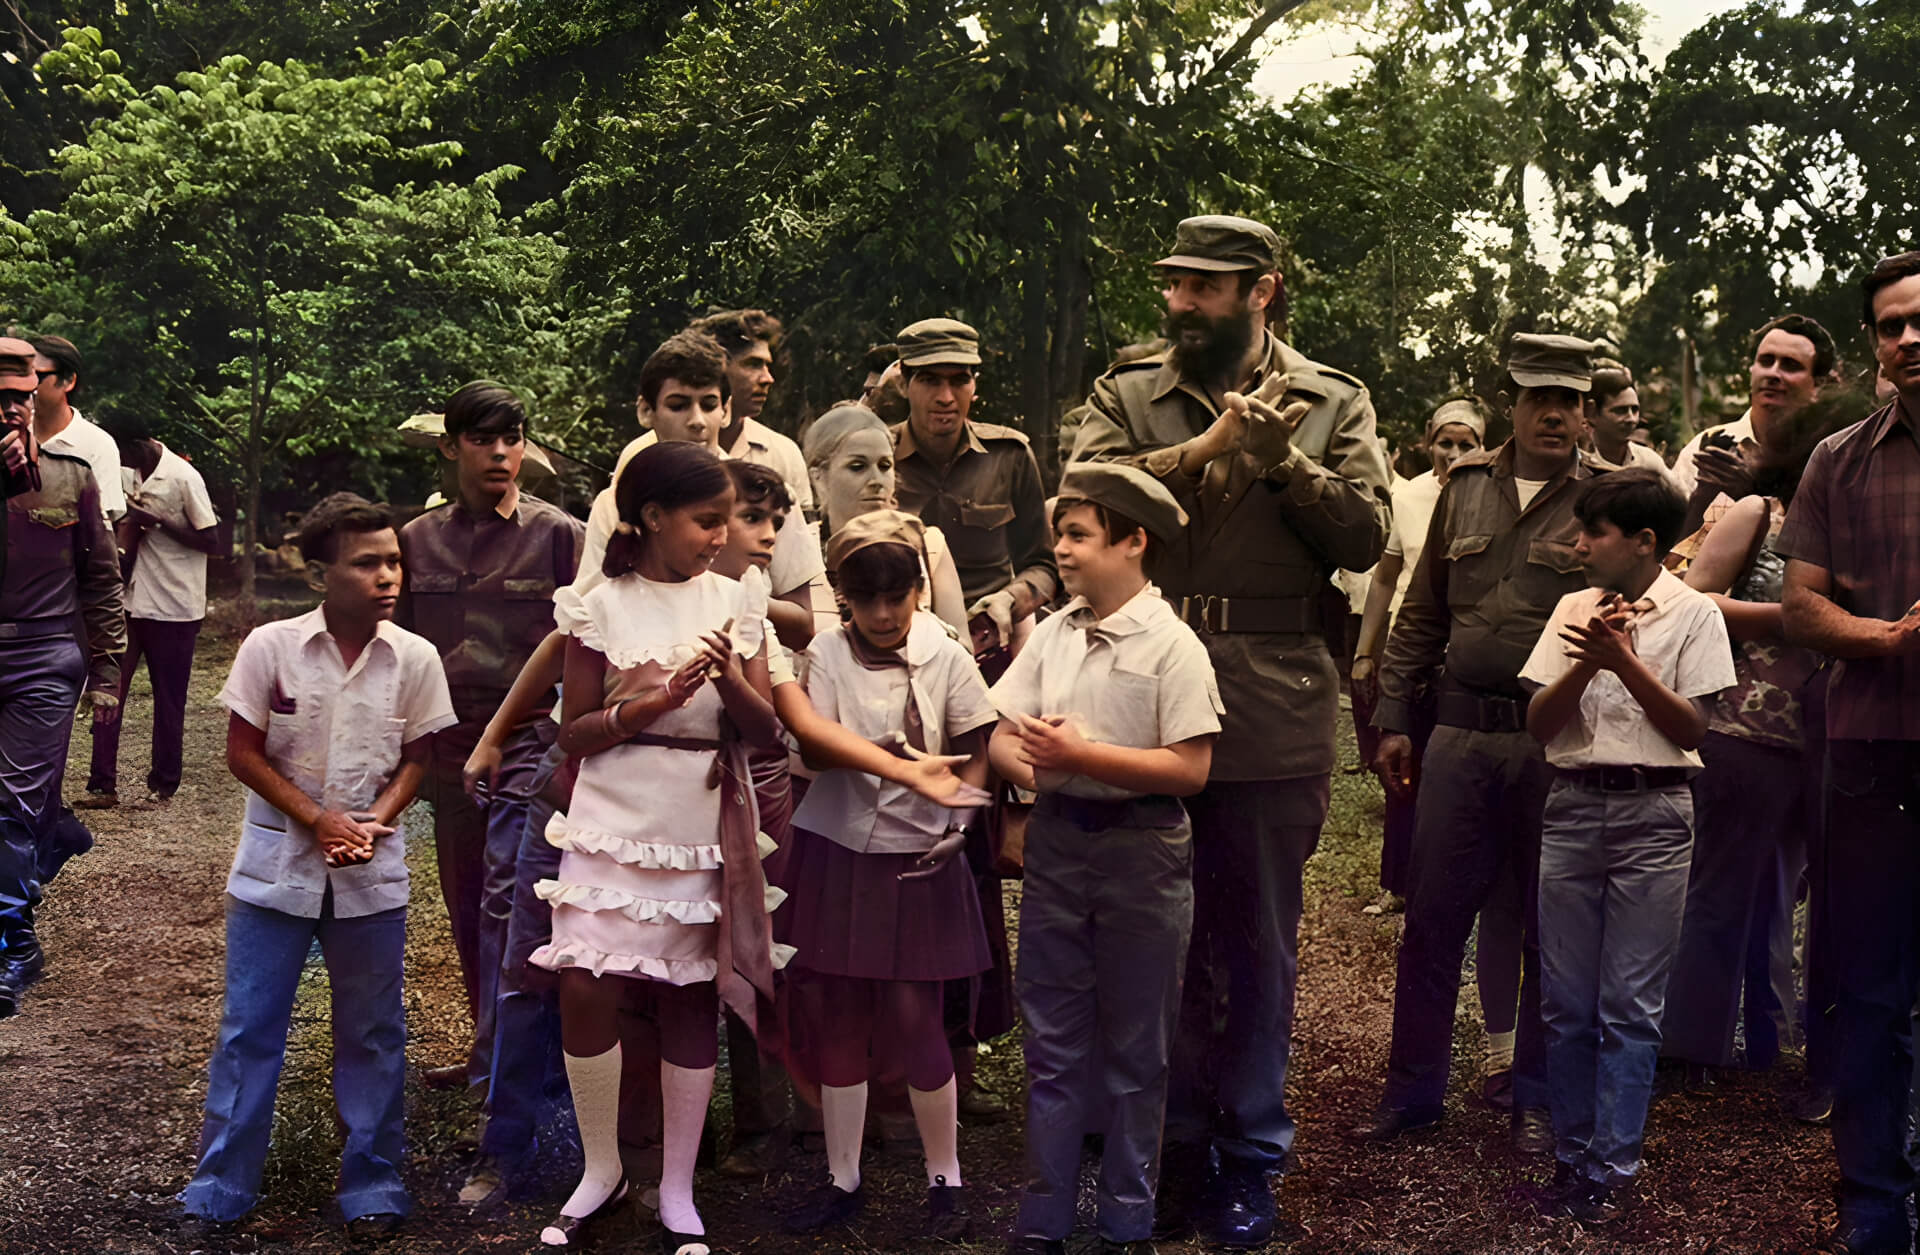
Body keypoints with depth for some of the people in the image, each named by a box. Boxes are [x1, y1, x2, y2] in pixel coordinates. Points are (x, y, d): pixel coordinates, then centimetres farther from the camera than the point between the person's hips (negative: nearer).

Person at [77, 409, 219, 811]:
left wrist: (158, 520, -20)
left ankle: (163, 785, 18)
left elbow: (212, 541, -13)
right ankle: (103, 785, 9)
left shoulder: (183, 477, -14)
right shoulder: (131, 473, 7)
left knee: (168, 699, 5)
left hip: (174, 608, -7)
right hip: (132, 601, 7)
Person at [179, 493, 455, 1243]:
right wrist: (317, 819, -14)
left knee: (372, 1033, 9)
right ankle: (221, 1189, 17)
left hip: (372, 873, 1)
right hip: (277, 863, -1)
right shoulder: (271, 647, -10)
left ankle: (372, 1187, 21)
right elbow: (244, 752, -6)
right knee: (249, 1027, 6)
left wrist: (372, 824, -15)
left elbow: (415, 758, 2)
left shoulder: (414, 658, -6)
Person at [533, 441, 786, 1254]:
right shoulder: (601, 605, -1)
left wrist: (731, 678, -16)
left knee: (692, 1001, 5)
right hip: (615, 822, -2)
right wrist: (649, 703, -16)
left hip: (703, 826, 2)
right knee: (586, 990, -9)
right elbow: (573, 732, -1)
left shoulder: (732, 603, 5)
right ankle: (601, 1169, 13)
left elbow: (764, 732, 4)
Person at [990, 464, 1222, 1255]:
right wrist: (1026, 759, -17)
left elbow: (1190, 770, -16)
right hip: (1056, 841, 4)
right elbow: (1001, 740, 5)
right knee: (1052, 1044, 10)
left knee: (1135, 1051, 8)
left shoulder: (1171, 645, -10)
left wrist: (1079, 754, -18)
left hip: (1140, 852, -4)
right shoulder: (1052, 633, 5)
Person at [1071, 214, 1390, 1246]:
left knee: (1257, 948, 9)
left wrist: (1281, 459, -16)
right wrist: (1207, 446, -17)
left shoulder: (1334, 405, 6)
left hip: (1272, 719, -1)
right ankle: (1177, 1148, 26)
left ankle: (1250, 1160, 24)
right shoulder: (1126, 397, 6)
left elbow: (1365, 538, -4)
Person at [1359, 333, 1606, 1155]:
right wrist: (1393, 718, 8)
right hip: (1461, 732, 3)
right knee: (1431, 917, 6)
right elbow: (1422, 612, 13)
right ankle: (1414, 1091, 19)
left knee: (1551, 929, 8)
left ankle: (1538, 1099, 23)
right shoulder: (1466, 487, 9)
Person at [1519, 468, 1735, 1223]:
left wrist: (1623, 660, -15)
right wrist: (1589, 661, -13)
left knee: (1631, 1007, 1)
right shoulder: (1576, 610, 7)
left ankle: (1610, 1172, 9)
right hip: (1573, 806, 3)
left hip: (1652, 814, -3)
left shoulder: (1693, 615, -2)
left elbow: (1690, 729, -6)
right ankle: (1571, 1156, 18)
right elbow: (1539, 723, 3)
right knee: (1565, 1002, 6)